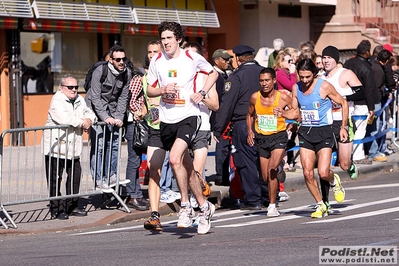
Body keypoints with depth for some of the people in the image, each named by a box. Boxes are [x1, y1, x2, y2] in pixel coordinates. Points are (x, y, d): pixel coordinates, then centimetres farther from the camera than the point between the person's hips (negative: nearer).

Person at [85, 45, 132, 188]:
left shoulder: (127, 73, -5)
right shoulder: (100, 71, -20)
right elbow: (95, 97, -20)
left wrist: (119, 117, -11)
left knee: (113, 143, 1)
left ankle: (110, 176, 12)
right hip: (96, 109, -5)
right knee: (98, 144, -12)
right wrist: (105, 118, -27)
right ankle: (98, 178, -7)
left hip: (112, 110, 5)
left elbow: (123, 98, 0)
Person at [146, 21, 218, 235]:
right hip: (167, 119, 4)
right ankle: (204, 207, 24)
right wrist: (162, 90, -10)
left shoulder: (193, 58, -4)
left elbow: (213, 73, 12)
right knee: (186, 167, 11)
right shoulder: (156, 61, 3)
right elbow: (149, 90, 12)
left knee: (175, 158, -24)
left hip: (188, 115, -4)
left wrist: (202, 93, -3)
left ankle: (185, 205, -11)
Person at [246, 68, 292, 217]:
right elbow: (250, 115, 17)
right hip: (261, 138, 4)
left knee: (272, 170, -22)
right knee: (266, 177, 7)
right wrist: (250, 131, 3)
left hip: (278, 137, -4)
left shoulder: (283, 97, -11)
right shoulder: (255, 97, -1)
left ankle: (272, 206, -16)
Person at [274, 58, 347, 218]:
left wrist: (343, 127, -3)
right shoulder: (296, 88, 4)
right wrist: (282, 113, -5)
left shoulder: (324, 86, -10)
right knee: (308, 173, -4)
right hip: (305, 133, 4)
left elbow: (343, 103, 0)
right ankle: (320, 205, 13)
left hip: (323, 132, -4)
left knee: (323, 173, -15)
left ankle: (334, 181, 22)